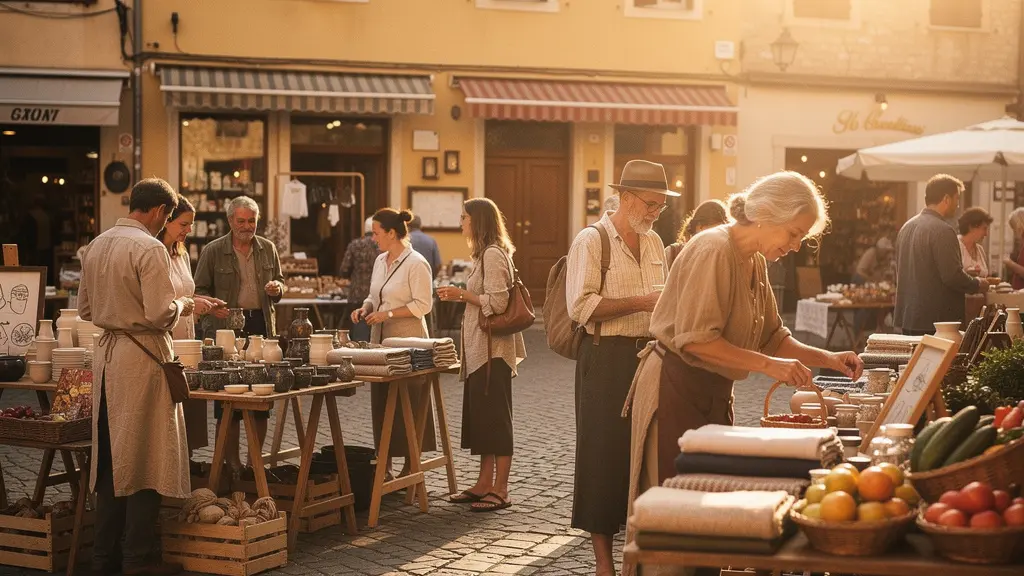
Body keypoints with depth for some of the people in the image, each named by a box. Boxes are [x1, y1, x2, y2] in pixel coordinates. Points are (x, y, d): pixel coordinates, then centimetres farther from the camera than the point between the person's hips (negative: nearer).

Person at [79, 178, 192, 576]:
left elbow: (85, 309, 16)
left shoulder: (96, 246, 9)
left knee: (110, 456, 13)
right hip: (142, 357, -8)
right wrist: (183, 306, 0)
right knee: (145, 458, 0)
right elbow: (160, 314, -19)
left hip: (107, 353, 8)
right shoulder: (149, 249, -15)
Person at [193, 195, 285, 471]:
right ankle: (232, 462, 5)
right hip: (226, 326, -4)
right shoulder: (213, 251, 1)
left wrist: (277, 288, -1)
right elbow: (200, 290, 2)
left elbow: (280, 281, 22)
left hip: (262, 325, 4)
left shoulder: (268, 249, 11)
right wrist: (211, 305, -18)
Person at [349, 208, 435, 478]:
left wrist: (388, 314, -19)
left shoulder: (416, 263, -12)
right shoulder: (380, 261, 13)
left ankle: (410, 467, 6)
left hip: (407, 341, -8)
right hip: (381, 340, 8)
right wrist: (365, 309, 3)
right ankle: (384, 464, 16)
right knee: (381, 403, 9)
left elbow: (422, 304, -15)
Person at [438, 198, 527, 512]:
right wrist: (461, 295, 10)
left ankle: (500, 490, 0)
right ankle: (484, 484, 20)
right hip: (480, 347, 11)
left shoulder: (493, 254, -16)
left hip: (493, 348, -11)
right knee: (480, 416, 13)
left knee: (495, 418, -5)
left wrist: (462, 294, -13)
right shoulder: (486, 253, 16)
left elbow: (497, 302, -22)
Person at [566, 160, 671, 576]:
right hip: (607, 359, -6)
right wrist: (640, 302, -19)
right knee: (605, 455, 0)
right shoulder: (591, 241, -8)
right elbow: (581, 306, -18)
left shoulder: (654, 243, 14)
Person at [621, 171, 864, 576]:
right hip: (676, 388, -9)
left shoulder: (756, 262, 10)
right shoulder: (714, 250, -19)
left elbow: (772, 336, 15)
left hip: (713, 392, 9)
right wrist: (768, 365, -25)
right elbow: (696, 339, -25)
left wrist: (827, 359, 2)